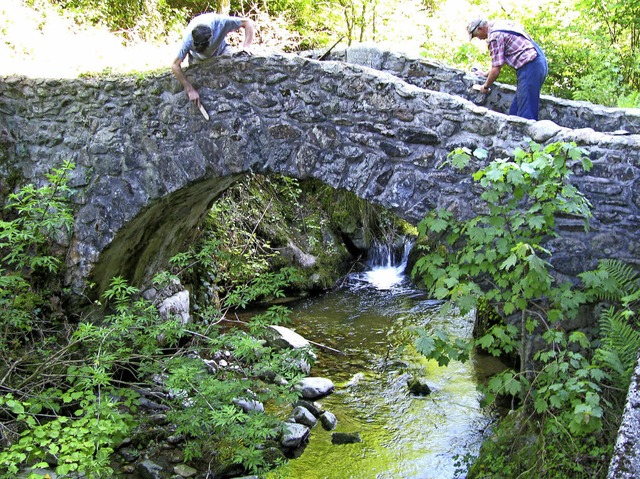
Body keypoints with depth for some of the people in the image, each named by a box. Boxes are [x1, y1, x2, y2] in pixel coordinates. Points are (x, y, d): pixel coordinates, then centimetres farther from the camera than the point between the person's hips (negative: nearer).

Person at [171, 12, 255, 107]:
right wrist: (190, 90, -39)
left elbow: (248, 23, -29)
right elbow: (175, 65, -35)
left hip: (220, 49, 0)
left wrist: (246, 47, -41)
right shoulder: (188, 40, -41)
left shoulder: (220, 22, -41)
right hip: (197, 57, 0)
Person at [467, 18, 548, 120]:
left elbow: (496, 69, -10)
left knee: (525, 113, -10)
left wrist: (485, 87, 6)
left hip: (530, 67, -10)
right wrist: (486, 74, 36)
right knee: (515, 109, 11)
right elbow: (499, 60, 31)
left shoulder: (494, 36, -10)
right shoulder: (501, 25, 20)